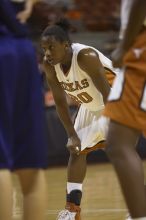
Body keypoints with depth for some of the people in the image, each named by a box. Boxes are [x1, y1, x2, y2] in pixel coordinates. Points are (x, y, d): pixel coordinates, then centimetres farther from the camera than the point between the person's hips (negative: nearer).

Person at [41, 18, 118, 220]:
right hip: (90, 107, 8)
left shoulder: (86, 57, -36)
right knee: (77, 150, 8)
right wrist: (72, 135, -9)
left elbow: (108, 94, -34)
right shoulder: (49, 65, -16)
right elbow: (60, 102, -5)